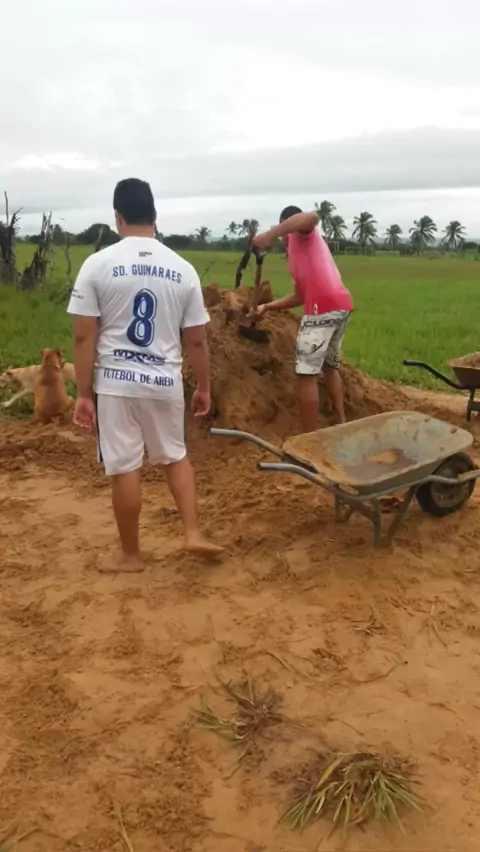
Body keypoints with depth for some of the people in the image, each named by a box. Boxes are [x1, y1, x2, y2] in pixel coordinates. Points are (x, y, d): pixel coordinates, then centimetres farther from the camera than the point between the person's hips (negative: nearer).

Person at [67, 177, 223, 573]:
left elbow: (84, 337, -8)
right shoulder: (183, 269, -1)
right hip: (166, 382, 2)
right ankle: (194, 533, 15)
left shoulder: (98, 265, -7)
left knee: (125, 470, 7)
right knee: (176, 456, 22)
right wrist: (204, 387, 14)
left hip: (115, 382, -2)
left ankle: (131, 555, 20)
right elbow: (197, 340, 2)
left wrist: (83, 393, -2)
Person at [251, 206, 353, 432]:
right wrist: (267, 307, 33)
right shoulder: (300, 251, 32)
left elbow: (312, 217, -19)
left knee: (307, 374, -3)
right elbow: (300, 295, 32)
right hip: (341, 305, 9)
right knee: (331, 367, 25)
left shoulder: (300, 235, 8)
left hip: (323, 308, -9)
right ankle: (342, 424, 29)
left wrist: (269, 235, -21)